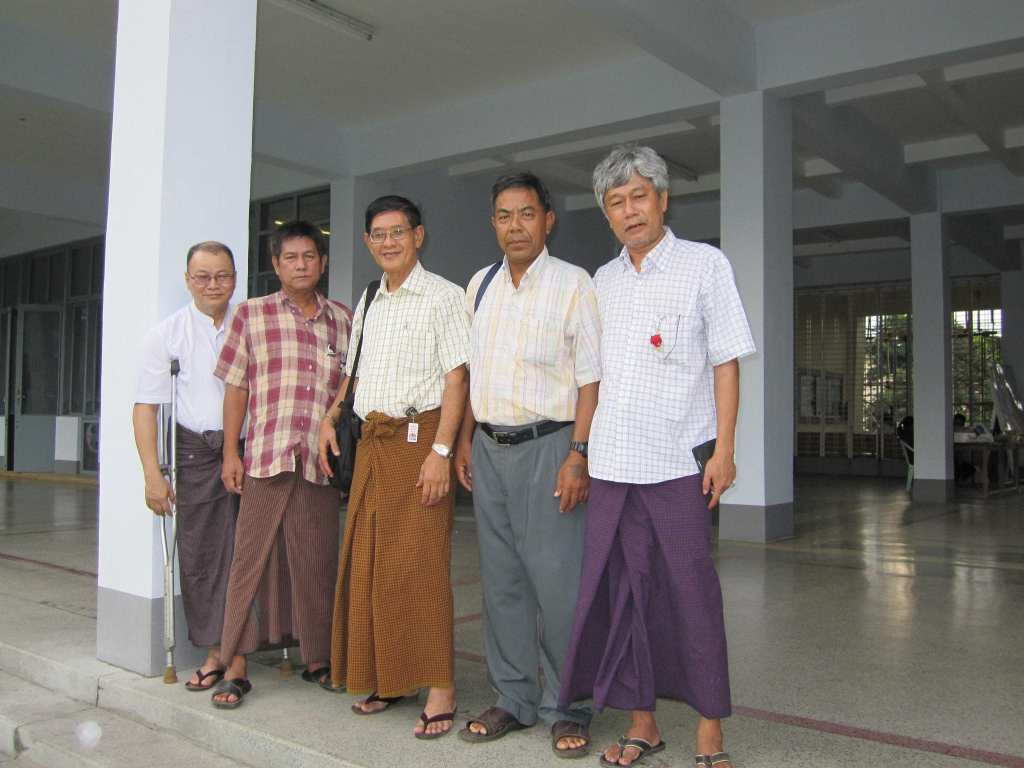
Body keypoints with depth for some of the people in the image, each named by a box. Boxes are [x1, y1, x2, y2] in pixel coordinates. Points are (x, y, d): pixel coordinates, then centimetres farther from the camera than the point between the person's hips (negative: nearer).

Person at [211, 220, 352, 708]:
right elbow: (236, 387, 6)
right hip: (265, 457, -2)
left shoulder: (343, 320, 13)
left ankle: (317, 658, 22)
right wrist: (230, 452, 0)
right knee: (252, 557, 2)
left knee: (317, 562, 8)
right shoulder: (251, 314, 7)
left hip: (322, 461, 2)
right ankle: (236, 665, 11)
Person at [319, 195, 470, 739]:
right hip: (371, 439, 7)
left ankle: (440, 688, 4)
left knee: (419, 564, -6)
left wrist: (441, 450, -19)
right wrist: (331, 416, 8)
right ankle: (386, 677, 22)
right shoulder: (367, 304, 17)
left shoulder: (442, 296, -5)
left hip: (418, 437, -7)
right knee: (367, 561, 9)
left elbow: (455, 377, -11)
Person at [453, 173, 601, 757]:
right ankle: (515, 700, 24)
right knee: (501, 580, 11)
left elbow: (590, 378, -9)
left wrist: (578, 455, -16)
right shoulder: (480, 285, 13)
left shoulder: (573, 283, -4)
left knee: (557, 582, -4)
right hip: (490, 447, 6)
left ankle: (567, 709, 12)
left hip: (548, 446, -5)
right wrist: (465, 439, 14)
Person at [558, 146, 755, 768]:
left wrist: (724, 448, -10)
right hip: (612, 463, 4)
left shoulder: (705, 265, 1)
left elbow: (725, 362, -3)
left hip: (679, 460, -4)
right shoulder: (604, 281, 13)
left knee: (693, 592, 1)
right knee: (624, 593, 8)